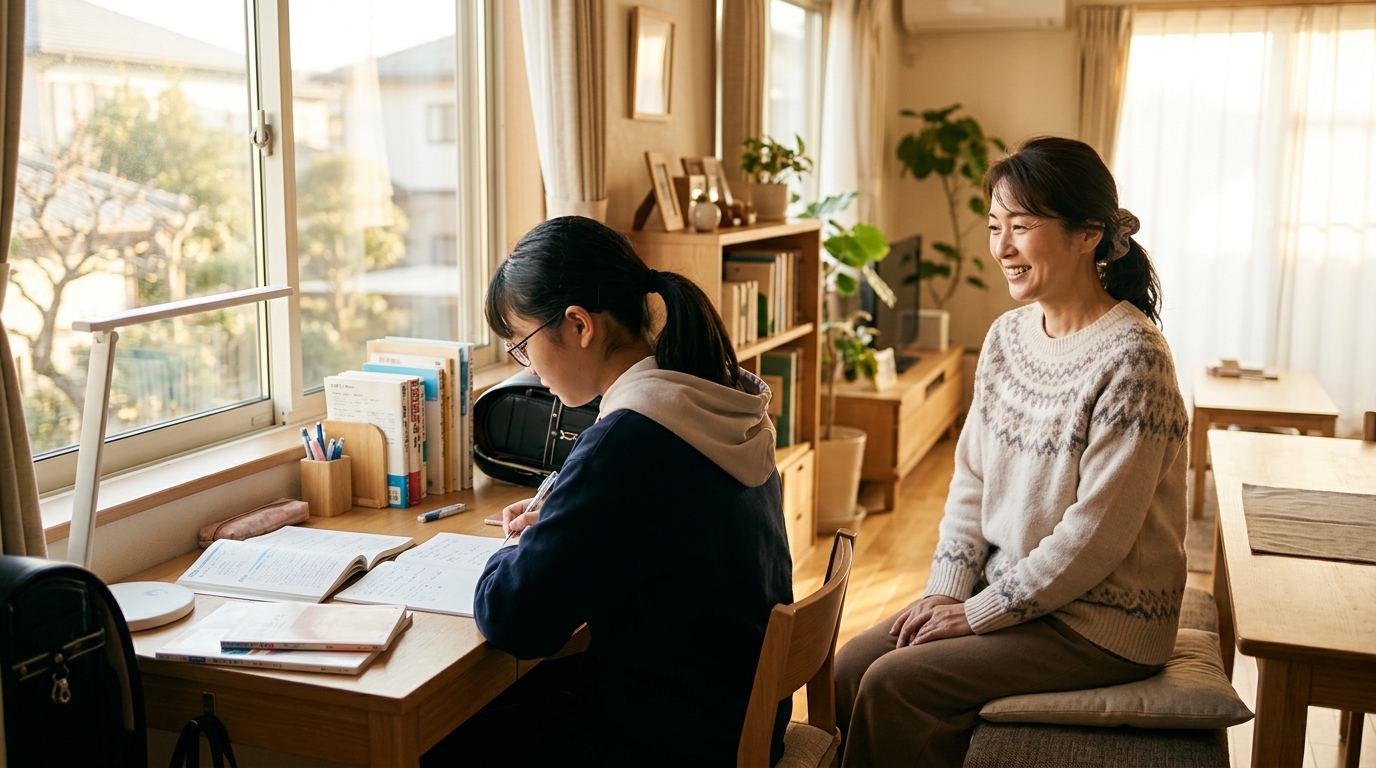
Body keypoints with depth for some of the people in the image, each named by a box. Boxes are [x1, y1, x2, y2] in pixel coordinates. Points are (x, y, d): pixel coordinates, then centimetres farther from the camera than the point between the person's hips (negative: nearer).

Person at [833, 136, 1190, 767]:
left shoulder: (1131, 359, -20)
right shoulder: (1007, 336, 5)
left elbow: (1096, 533, -21)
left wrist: (979, 613, -16)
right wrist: (946, 593, -3)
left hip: (1100, 621, -7)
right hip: (1002, 588, 7)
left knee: (893, 685, -17)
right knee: (846, 671, -4)